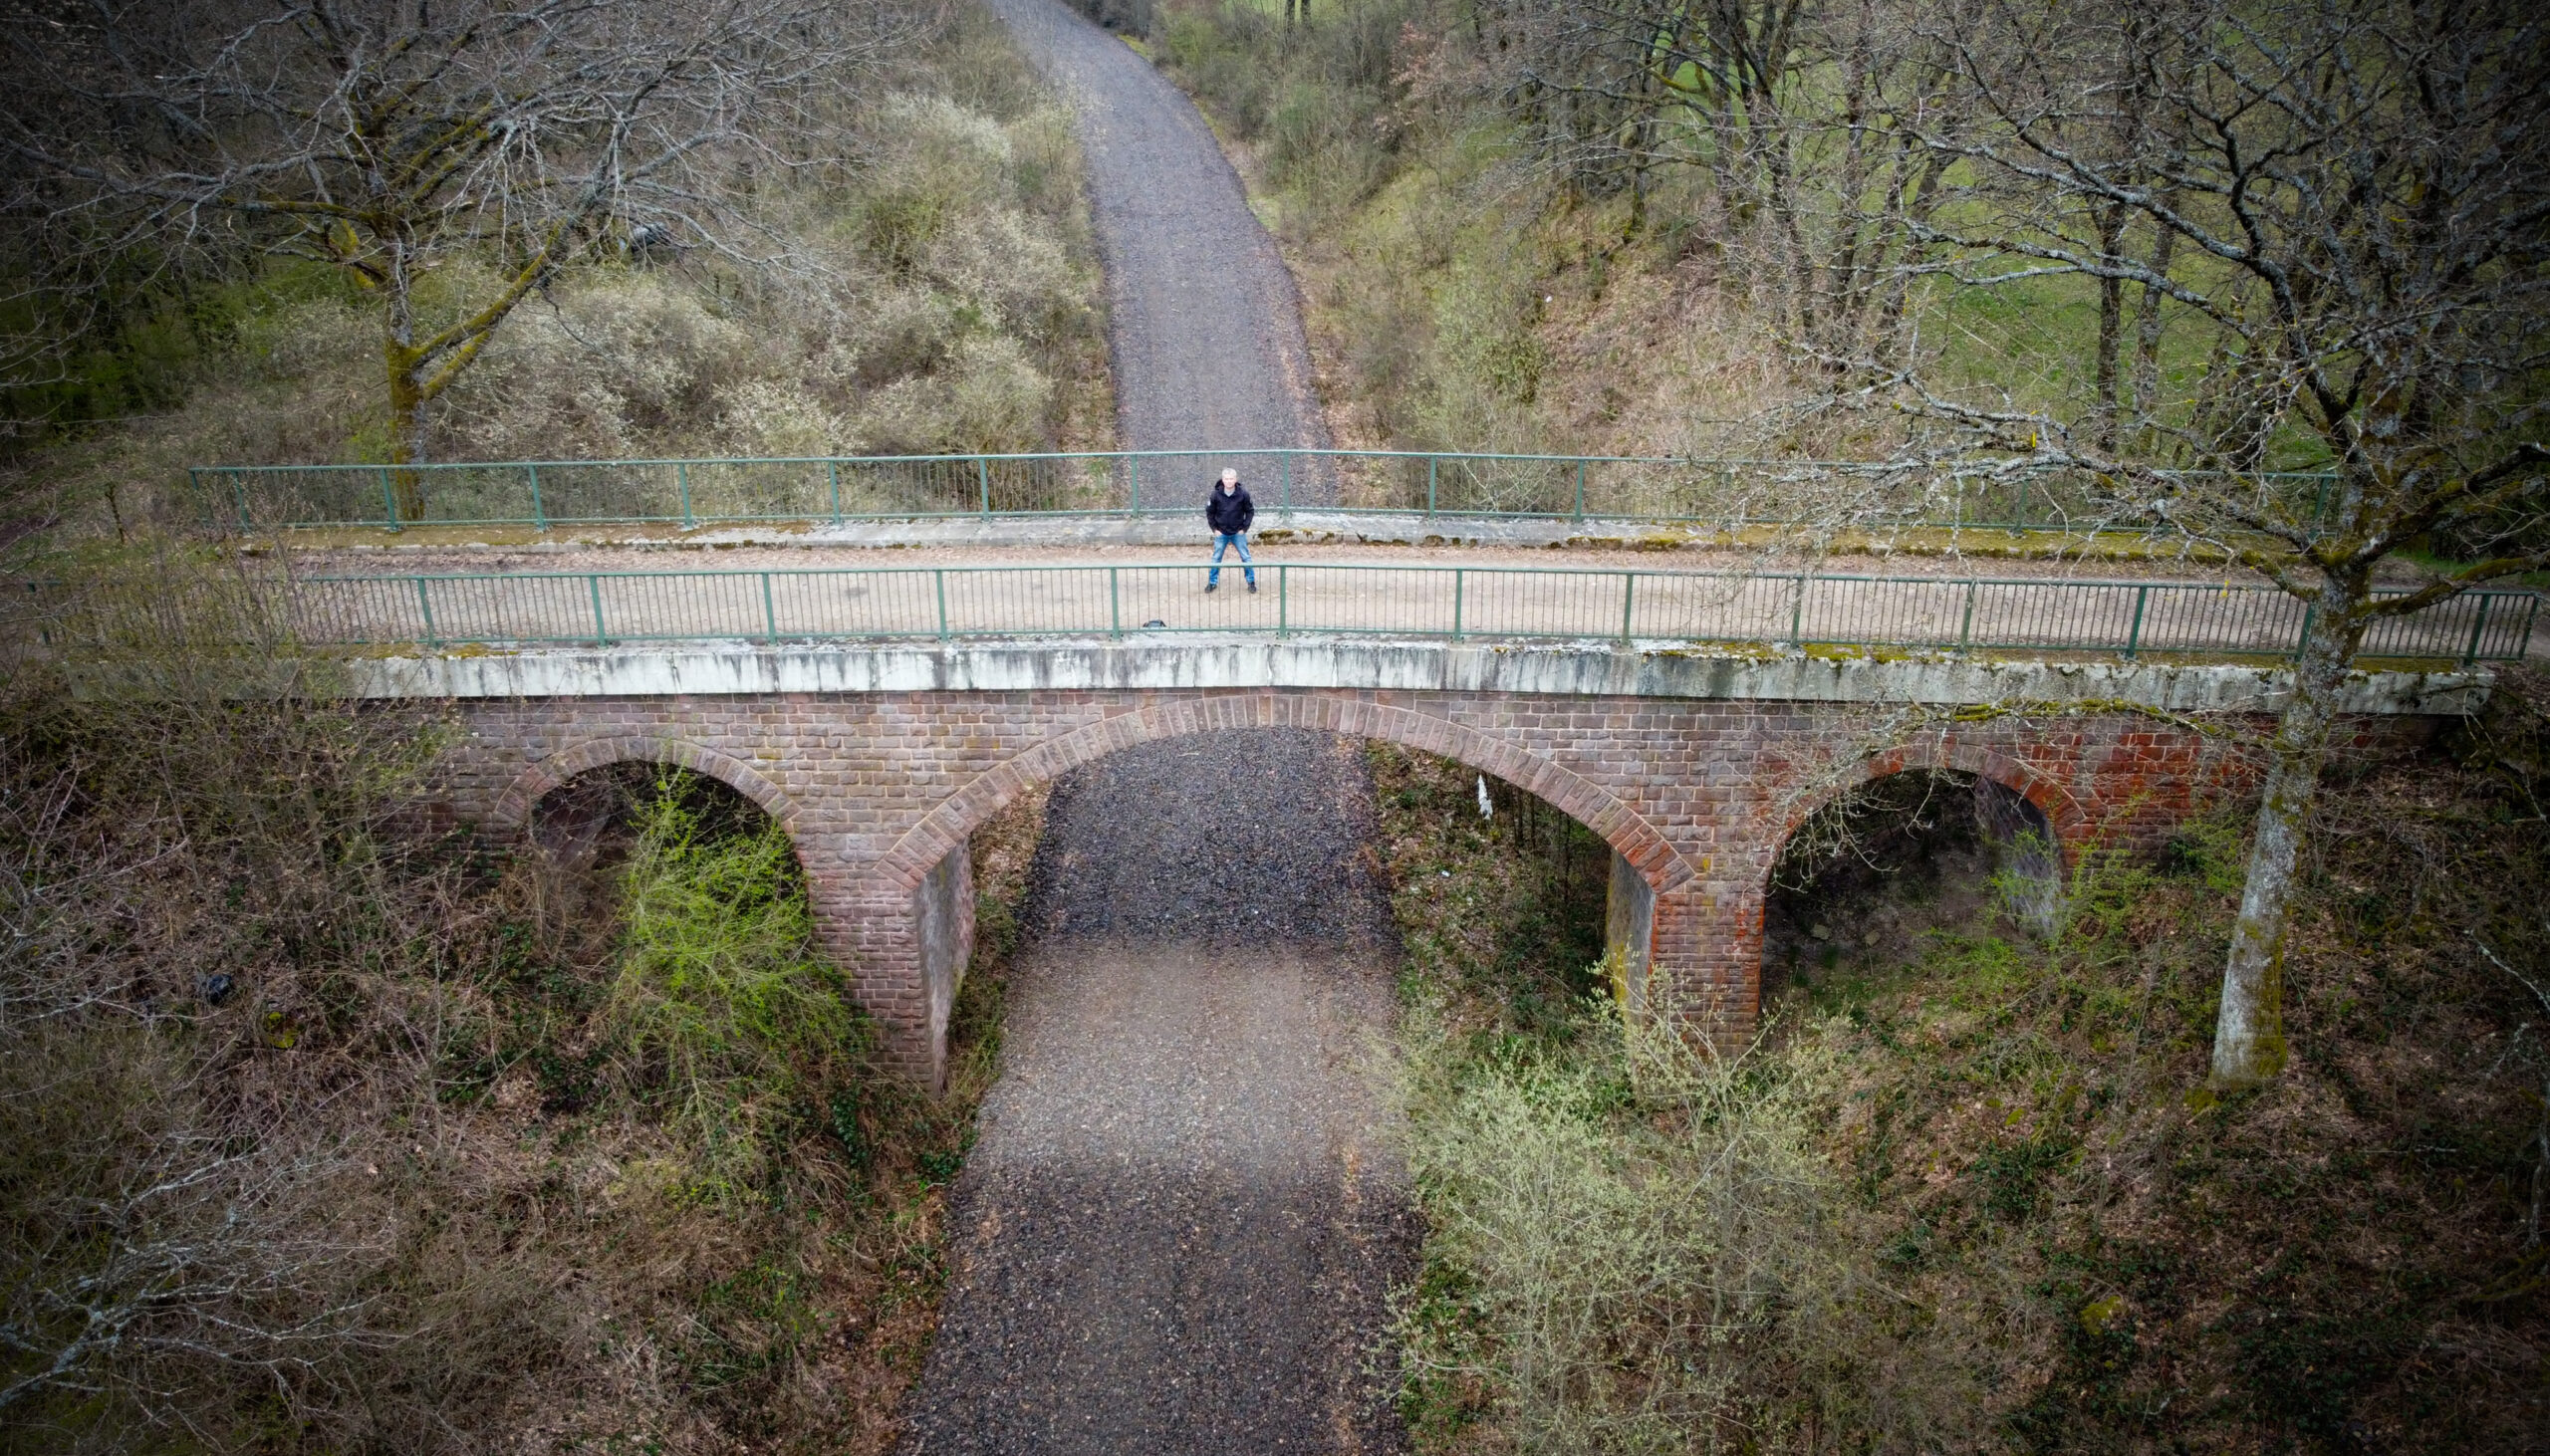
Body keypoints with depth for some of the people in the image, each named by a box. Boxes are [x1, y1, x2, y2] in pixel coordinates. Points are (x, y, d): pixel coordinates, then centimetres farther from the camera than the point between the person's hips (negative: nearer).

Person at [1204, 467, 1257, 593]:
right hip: (1221, 533, 1)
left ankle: (1251, 581, 15)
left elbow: (1250, 511, 0)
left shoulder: (1243, 494, -12)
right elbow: (1209, 512, 2)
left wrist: (1244, 528, -4)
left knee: (1246, 557, 2)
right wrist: (1215, 529, -2)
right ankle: (1212, 582, 19)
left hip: (1238, 532, -1)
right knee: (1216, 559, 6)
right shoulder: (1216, 494, -11)